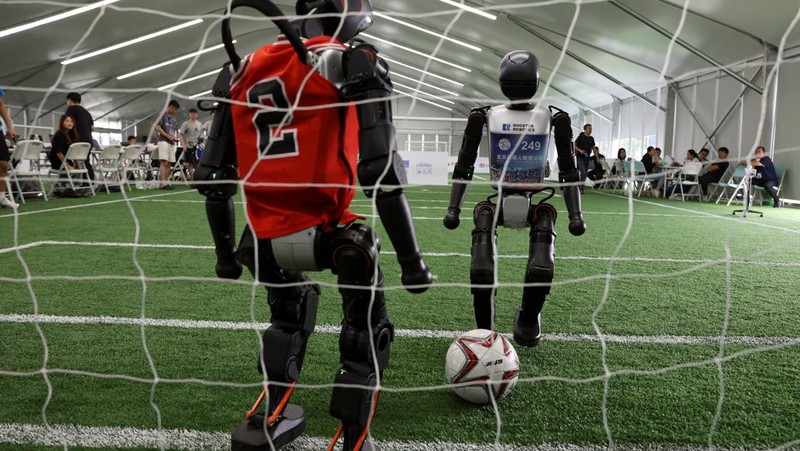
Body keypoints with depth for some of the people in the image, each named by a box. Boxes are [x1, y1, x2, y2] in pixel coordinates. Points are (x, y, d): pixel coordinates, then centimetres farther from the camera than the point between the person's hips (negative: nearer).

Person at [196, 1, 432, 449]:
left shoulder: (243, 70, 14)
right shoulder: (353, 65, -1)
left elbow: (213, 176, 15)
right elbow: (382, 172, -11)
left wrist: (226, 251, 25)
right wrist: (411, 258, -5)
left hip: (265, 240, 6)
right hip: (326, 234, -5)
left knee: (289, 315, 33)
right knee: (367, 326, 19)